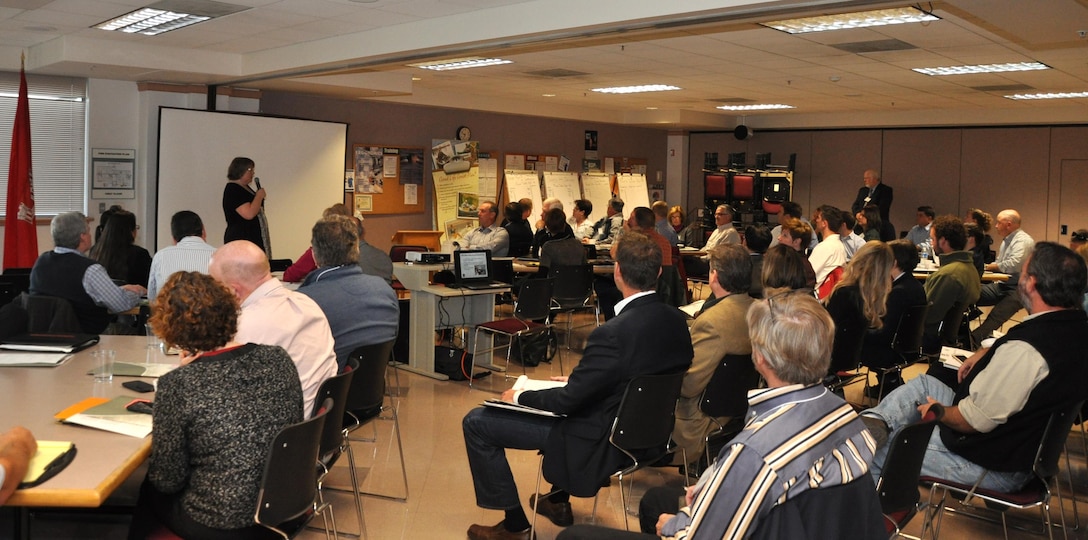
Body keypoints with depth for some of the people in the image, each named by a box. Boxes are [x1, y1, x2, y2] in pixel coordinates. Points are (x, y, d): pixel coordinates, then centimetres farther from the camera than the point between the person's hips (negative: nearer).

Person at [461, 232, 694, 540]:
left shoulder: (613, 333, -32)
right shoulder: (676, 321, -7)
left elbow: (568, 400, -22)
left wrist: (518, 397, -4)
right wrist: (578, 379, 14)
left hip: (602, 442, -8)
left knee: (477, 422, -1)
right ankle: (559, 501, 43)